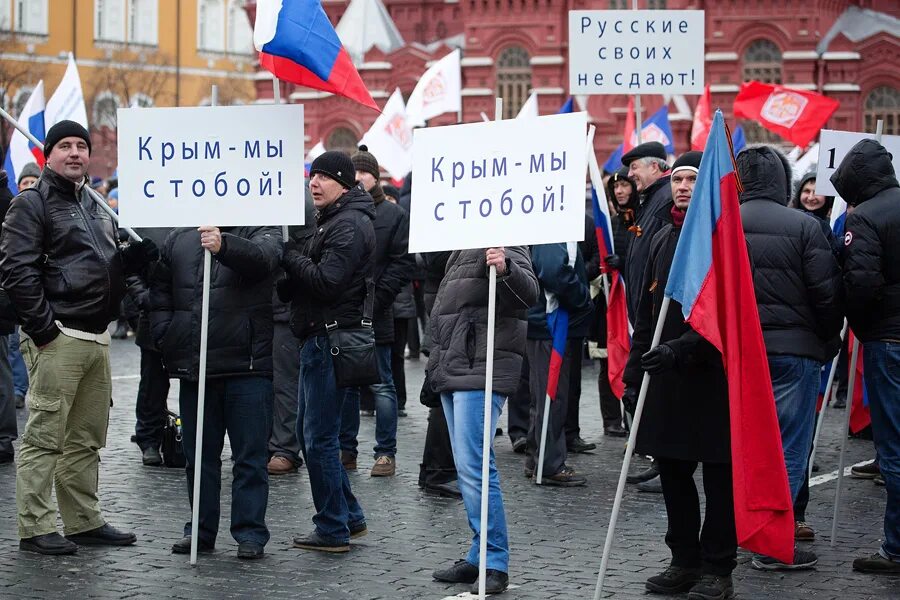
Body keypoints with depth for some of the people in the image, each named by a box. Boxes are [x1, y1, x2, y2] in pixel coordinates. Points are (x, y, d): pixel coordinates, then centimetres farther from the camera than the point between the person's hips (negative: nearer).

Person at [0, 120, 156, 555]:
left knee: (87, 438, 12)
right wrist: (42, 327, -18)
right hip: (56, 338, -8)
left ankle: (84, 521, 20)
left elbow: (111, 266, 30)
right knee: (45, 435, -7)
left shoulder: (95, 207, 22)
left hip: (96, 337, 8)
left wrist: (134, 257, 6)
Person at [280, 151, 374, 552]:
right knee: (310, 433, 16)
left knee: (319, 437, -6)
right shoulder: (332, 220, 20)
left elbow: (326, 282, -23)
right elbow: (311, 277, 18)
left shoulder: (350, 225, -13)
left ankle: (333, 530, 1)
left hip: (331, 336, -11)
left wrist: (289, 256, -12)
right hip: (319, 338, 11)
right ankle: (350, 517, 23)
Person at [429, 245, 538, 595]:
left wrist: (506, 269, -45)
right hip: (452, 371, 10)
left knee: (473, 466, -14)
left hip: (479, 372, -10)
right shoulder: (462, 249, 20)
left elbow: (529, 292, -25)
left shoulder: (503, 244, -9)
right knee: (467, 468, 11)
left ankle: (495, 564, -10)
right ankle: (480, 558, 17)